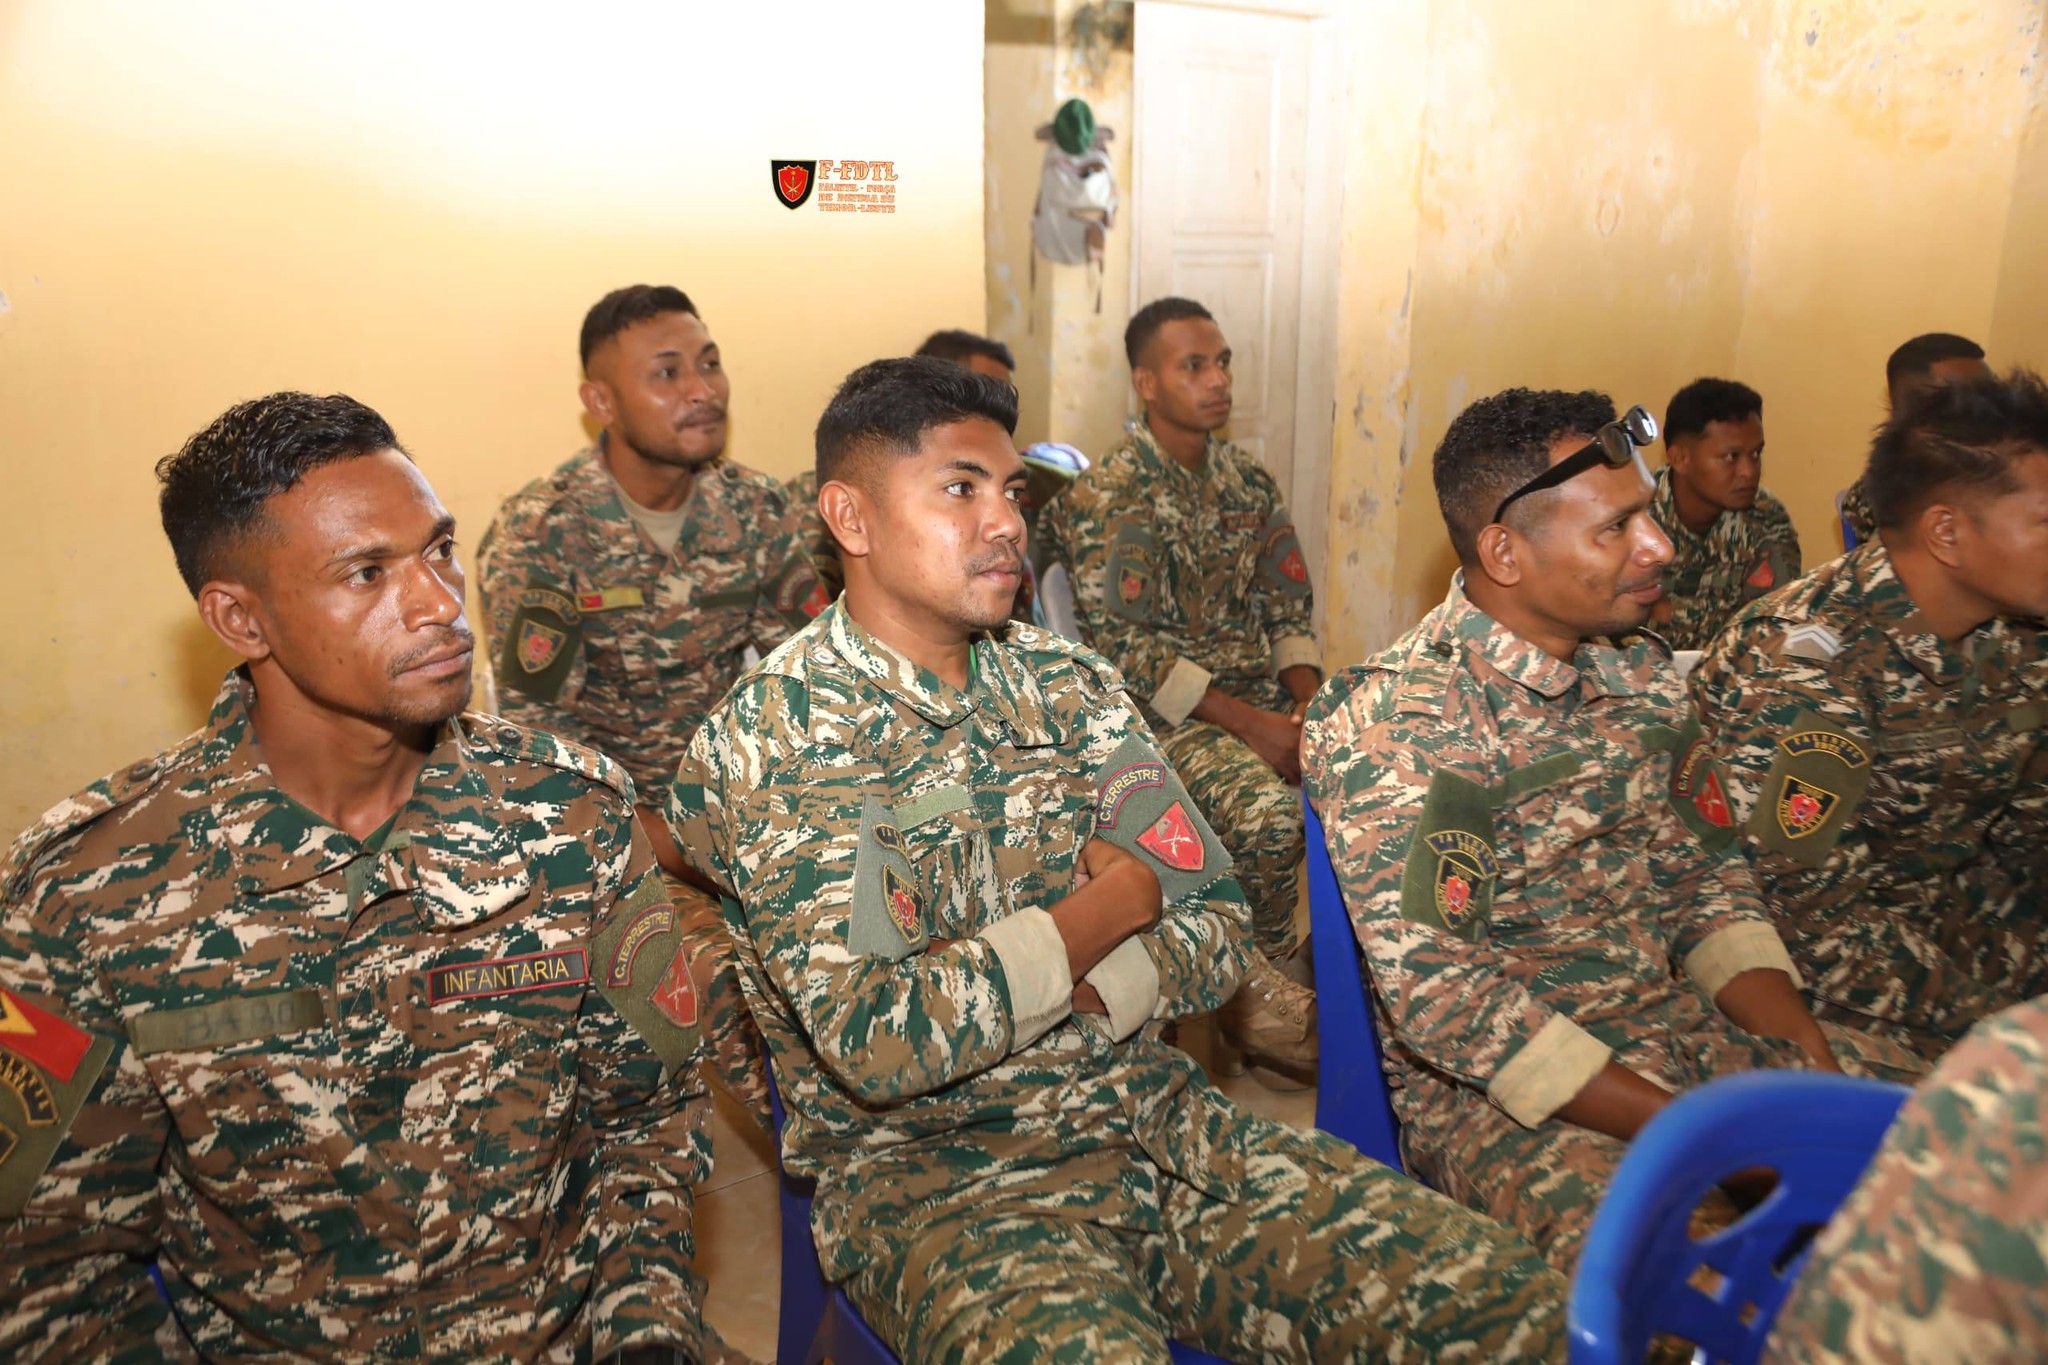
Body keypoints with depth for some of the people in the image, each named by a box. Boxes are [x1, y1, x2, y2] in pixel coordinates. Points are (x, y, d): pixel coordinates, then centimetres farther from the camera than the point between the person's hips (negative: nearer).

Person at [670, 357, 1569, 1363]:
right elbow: (877, 1046, -20)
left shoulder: (1069, 684, 8)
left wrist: (1069, 989, -15)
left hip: (1151, 1116, 5)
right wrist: (1112, 903, -8)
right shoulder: (765, 742, -10)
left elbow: (1215, 932, 5)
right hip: (927, 1169, -4)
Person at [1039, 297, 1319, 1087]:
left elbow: (1290, 607, 12)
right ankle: (1256, 996, -5)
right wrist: (1247, 722, -20)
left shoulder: (1249, 482, 12)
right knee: (1270, 812, -31)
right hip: (1162, 710, -6)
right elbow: (1123, 649, -16)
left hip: (1264, 692, 6)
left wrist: (1308, 704, -7)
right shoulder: (1107, 496, -9)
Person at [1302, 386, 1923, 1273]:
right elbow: (1440, 998, -21)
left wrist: (1812, 1057, -4)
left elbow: (1707, 886, 13)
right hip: (1500, 1092, -7)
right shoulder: (1392, 723, -17)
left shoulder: (1642, 674, 8)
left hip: (1687, 1032, 8)